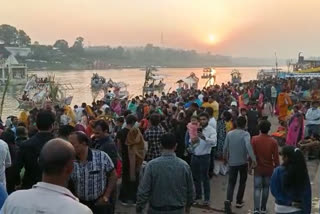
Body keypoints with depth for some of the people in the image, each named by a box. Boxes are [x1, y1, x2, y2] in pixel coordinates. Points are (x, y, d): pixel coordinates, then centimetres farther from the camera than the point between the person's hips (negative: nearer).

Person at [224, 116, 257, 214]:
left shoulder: (229, 134, -1)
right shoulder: (245, 134, -12)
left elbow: (225, 148, 4)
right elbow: (248, 145, -30)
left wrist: (226, 158, 21)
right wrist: (253, 159, -35)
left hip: (232, 162, 2)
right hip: (243, 162, -2)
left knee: (231, 183, 7)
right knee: (242, 182, 18)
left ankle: (228, 200, -15)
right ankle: (239, 202, 25)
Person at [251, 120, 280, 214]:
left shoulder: (254, 139, -12)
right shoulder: (273, 141, -11)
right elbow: (276, 157, -7)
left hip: (258, 168, -1)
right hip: (269, 169, 1)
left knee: (257, 188, 4)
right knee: (266, 188, 16)